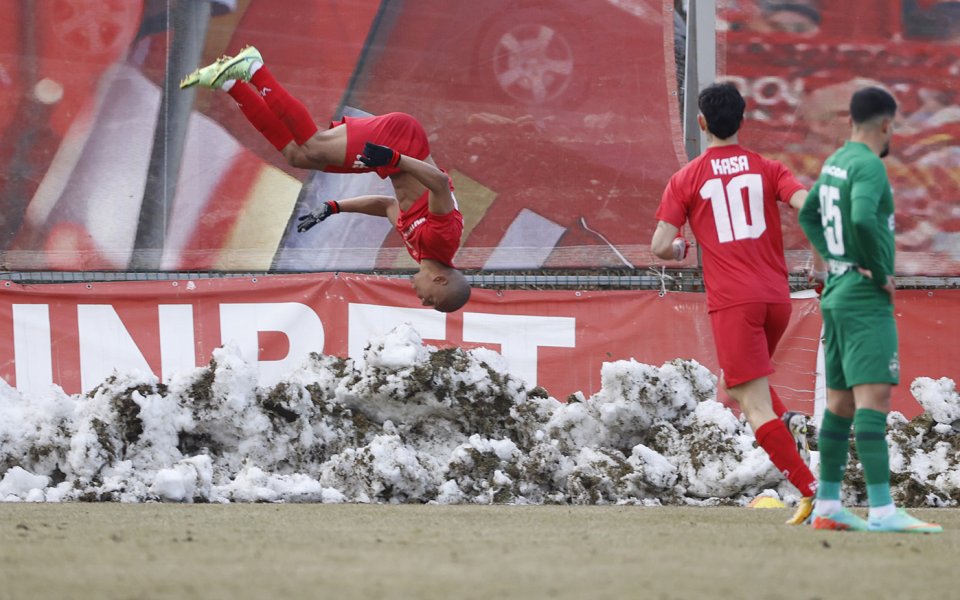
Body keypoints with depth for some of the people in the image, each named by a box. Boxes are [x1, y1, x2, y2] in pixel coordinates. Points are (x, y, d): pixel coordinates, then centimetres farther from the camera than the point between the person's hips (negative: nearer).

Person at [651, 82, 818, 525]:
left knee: (756, 407, -6)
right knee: (734, 384, 26)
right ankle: (786, 426, -2)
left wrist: (679, 250, 21)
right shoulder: (767, 169, 9)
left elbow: (661, 247, -1)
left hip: (732, 303, -4)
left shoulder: (686, 180, 2)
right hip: (777, 298, 4)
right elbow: (808, 206, -7)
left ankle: (811, 490, -18)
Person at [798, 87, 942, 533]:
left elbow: (808, 215, 29)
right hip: (866, 299, -10)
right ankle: (881, 510, -23)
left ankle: (826, 505, 16)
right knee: (873, 396, -15)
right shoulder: (869, 166, -14)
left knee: (841, 400, 13)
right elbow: (863, 219, -31)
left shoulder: (834, 162, 14)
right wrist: (881, 272, -17)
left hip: (836, 292, 10)